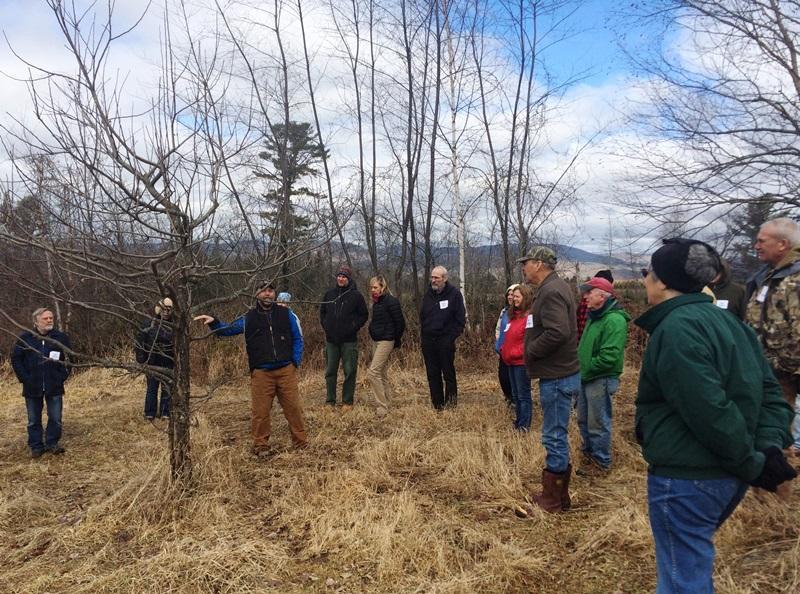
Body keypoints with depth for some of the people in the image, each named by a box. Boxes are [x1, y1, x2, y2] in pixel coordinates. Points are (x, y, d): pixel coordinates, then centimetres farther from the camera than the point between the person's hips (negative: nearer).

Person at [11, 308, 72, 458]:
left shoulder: (61, 337, 0)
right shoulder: (24, 338, -1)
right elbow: (16, 359, 3)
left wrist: (63, 376, -2)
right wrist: (24, 378, -4)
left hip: (54, 386, 0)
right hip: (32, 387, 0)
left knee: (55, 418, 4)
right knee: (34, 420, 9)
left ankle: (52, 443, 20)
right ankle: (36, 446, 22)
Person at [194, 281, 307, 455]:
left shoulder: (286, 314, 9)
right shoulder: (248, 318, 10)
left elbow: (297, 339, 10)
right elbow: (227, 329, 10)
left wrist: (296, 361, -1)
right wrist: (213, 322, -9)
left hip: (286, 371, 0)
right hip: (261, 373, 0)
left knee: (294, 408, 1)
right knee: (261, 411, 0)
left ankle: (301, 442, 13)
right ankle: (261, 446, 14)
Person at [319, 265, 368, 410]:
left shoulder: (356, 295, -3)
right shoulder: (329, 294, 7)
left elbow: (364, 315, 1)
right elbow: (322, 311, 19)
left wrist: (353, 327, -6)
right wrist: (325, 325, 8)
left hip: (349, 341, -3)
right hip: (331, 340, 4)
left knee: (349, 372, 0)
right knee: (330, 371, 8)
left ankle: (347, 402, 10)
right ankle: (330, 401, 17)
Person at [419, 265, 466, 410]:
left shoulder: (454, 294, -4)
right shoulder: (428, 294, 11)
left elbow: (461, 318, -5)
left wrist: (452, 337, -11)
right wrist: (423, 333, 9)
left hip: (445, 341, -5)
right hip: (428, 341, 5)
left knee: (448, 374, -1)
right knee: (432, 375, 8)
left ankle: (450, 405, 8)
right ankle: (437, 405, 17)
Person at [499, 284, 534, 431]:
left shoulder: (530, 316, -14)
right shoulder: (514, 315, 15)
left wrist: (517, 353, -20)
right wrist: (504, 350, 10)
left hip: (522, 361, -9)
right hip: (511, 361, 9)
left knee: (523, 395, -1)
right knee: (516, 394, 15)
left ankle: (524, 425, 6)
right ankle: (519, 421, 25)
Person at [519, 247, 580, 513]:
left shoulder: (551, 292, -18)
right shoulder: (556, 287, 14)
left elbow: (557, 332, -31)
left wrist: (530, 351, -16)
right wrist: (532, 351, 9)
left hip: (557, 377, -10)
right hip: (560, 373, 10)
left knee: (555, 437, 0)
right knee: (557, 436, 18)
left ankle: (552, 501, 13)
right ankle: (558, 495, 31)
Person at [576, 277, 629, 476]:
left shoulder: (614, 320, -20)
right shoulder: (595, 317, 13)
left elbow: (609, 356, -26)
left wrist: (587, 367, -17)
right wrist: (580, 366, 8)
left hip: (601, 380, -9)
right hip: (586, 378, 9)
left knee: (598, 423, 3)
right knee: (584, 420, 20)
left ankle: (601, 463, 18)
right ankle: (588, 454, 36)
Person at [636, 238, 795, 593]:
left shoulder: (676, 329, -21)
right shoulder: (723, 320, 10)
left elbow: (710, 411, -26)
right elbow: (768, 390, 9)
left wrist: (752, 464, -13)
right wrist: (771, 446, -1)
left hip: (686, 477, -9)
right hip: (726, 474, 9)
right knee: (692, 560, 28)